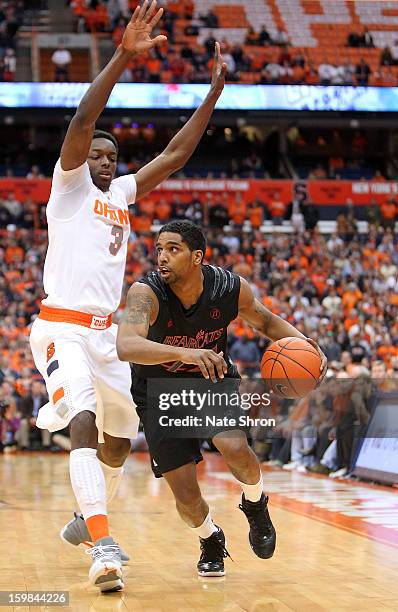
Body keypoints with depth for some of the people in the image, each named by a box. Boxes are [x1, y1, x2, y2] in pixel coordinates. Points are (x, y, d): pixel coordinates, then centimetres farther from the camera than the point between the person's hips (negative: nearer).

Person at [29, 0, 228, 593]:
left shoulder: (122, 193, 17)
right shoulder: (69, 185, 0)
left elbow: (175, 154, 16)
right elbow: (82, 120, -15)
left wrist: (215, 91, 12)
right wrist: (124, 55, -23)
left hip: (105, 332, 7)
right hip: (62, 327, -7)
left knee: (119, 441, 14)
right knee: (85, 422, -26)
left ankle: (87, 517, 39)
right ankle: (103, 546, -35)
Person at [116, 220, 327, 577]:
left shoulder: (231, 288, -20)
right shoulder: (146, 293, -30)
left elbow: (266, 322, 2)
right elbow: (125, 347, -48)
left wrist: (302, 344, -19)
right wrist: (184, 353, -63)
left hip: (214, 378, 1)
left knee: (234, 447, -28)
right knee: (185, 494, -5)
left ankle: (255, 504, 7)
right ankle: (211, 541, 30)